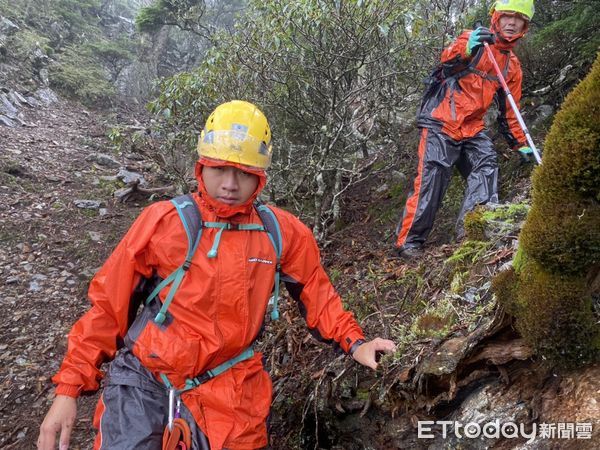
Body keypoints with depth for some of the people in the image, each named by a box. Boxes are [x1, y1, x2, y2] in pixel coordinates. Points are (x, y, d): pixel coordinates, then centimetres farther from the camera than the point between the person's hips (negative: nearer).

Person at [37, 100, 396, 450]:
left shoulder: (282, 232, -4)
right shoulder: (163, 220, -9)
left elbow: (317, 293, 11)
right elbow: (109, 304, -3)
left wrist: (354, 342, -2)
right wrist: (69, 388, -4)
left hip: (225, 389, 2)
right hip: (143, 379, -1)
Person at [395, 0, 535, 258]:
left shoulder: (513, 66, 16)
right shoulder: (472, 39, 0)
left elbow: (509, 110, 22)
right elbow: (446, 61, -20)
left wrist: (520, 143, 20)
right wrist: (465, 49, -41)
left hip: (472, 129, 7)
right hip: (442, 122, -6)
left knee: (486, 166, -15)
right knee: (432, 179, -12)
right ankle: (409, 241, -7)